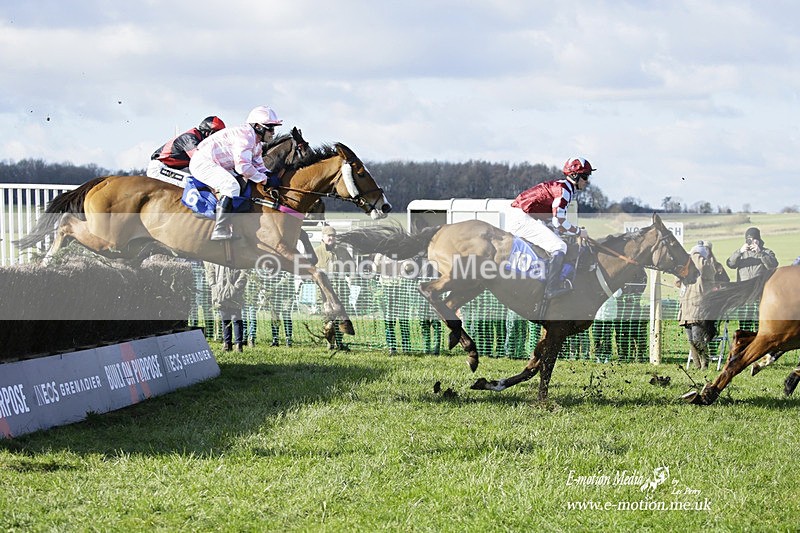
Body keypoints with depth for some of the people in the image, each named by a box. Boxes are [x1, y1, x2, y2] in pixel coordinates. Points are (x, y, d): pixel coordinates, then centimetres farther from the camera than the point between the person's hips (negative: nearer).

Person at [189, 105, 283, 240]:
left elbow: (258, 166, 17)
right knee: (232, 187, -28)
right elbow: (243, 166, -27)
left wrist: (269, 175, -5)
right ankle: (220, 231, -32)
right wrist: (265, 180, -19)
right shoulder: (245, 135, -21)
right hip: (204, 162, -11)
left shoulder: (257, 143, 13)